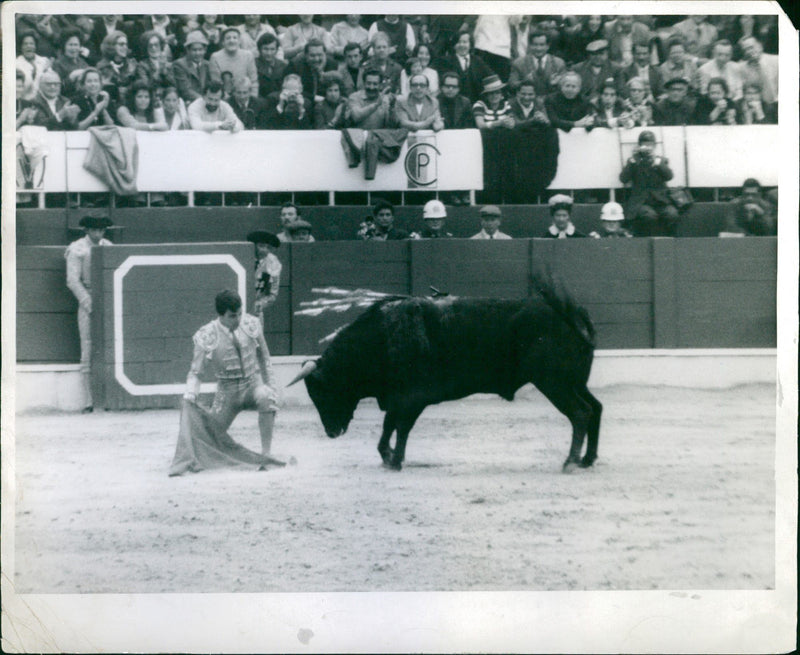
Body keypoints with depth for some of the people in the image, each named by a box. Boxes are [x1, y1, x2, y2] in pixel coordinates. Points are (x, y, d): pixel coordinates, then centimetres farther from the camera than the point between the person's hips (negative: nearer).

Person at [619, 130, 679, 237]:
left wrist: (657, 162, -14)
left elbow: (669, 176, -2)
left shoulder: (662, 160, 16)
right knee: (650, 215, -34)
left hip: (660, 201, 2)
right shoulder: (633, 162, 11)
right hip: (641, 202, -2)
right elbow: (623, 179, -5)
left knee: (672, 214, -29)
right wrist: (633, 161, -13)